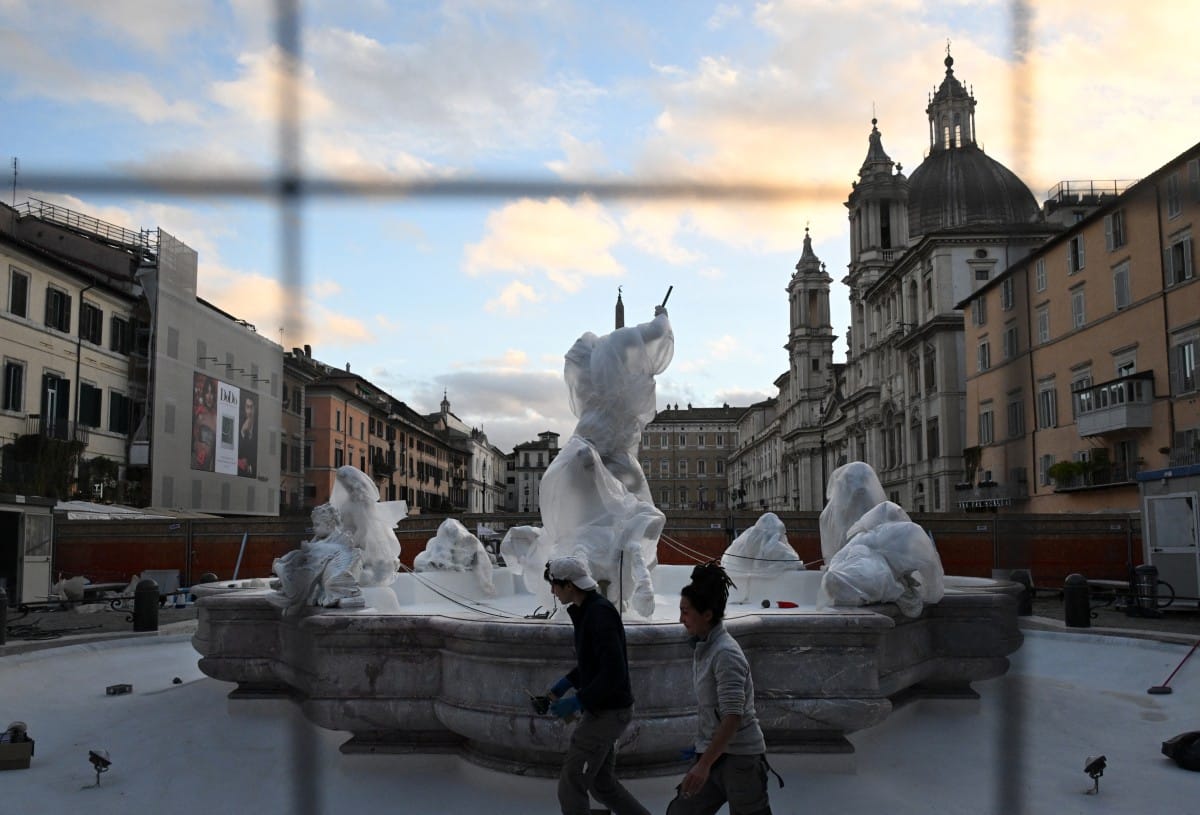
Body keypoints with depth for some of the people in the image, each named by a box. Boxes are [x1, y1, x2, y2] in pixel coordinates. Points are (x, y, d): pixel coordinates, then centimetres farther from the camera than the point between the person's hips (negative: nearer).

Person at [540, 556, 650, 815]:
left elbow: (614, 673, -27)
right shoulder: (585, 610, 8)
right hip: (602, 709, 10)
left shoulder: (600, 614, -22)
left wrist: (577, 701, -22)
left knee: (570, 787, -1)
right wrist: (566, 682, 12)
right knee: (602, 784, 20)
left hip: (608, 712, -10)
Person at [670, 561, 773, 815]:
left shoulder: (725, 653, -20)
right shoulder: (703, 646, 6)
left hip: (739, 758, -8)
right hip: (715, 754, 9)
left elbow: (733, 716, -25)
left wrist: (704, 764, -27)